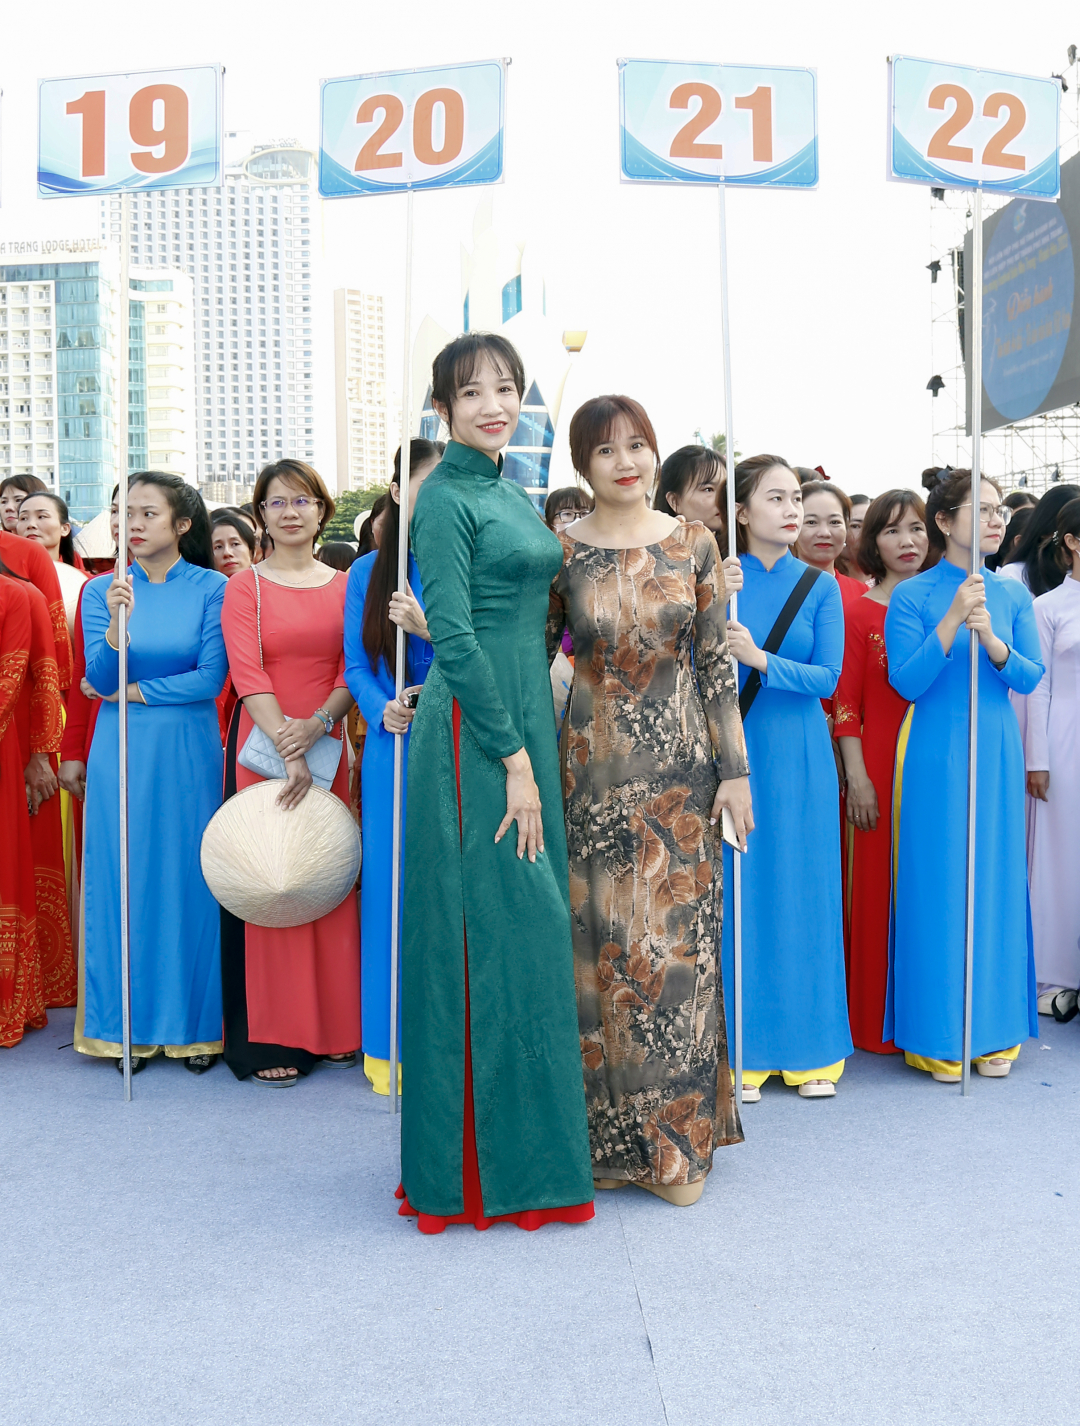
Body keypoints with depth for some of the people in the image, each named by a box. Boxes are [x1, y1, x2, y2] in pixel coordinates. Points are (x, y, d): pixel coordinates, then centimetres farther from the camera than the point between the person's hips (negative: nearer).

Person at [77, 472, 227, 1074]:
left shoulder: (212, 589, -1)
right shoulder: (103, 589, 5)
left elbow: (212, 678, -7)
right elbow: (99, 678, -5)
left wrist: (133, 692, -4)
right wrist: (117, 622, -23)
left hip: (188, 754, -2)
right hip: (121, 756, 2)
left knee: (189, 878, 3)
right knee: (125, 880, 4)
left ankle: (196, 1024, 14)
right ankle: (131, 1026, 15)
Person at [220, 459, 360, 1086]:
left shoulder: (345, 586, 10)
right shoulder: (245, 587, 2)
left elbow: (354, 670, 4)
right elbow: (247, 675, -8)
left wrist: (317, 723, -15)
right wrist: (287, 750, -17)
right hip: (262, 745, -3)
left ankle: (335, 1025, 16)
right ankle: (270, 1037, 6)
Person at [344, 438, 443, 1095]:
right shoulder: (367, 573, 8)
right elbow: (357, 666, 8)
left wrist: (429, 628, -21)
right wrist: (382, 711, -11)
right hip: (395, 748, 2)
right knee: (392, 886, 6)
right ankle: (391, 1044, 19)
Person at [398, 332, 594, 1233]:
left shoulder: (513, 494, 17)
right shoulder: (447, 498, -9)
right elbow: (454, 636, -17)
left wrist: (532, 745, 13)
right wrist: (512, 757, -18)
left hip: (525, 721, 9)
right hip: (476, 733, -9)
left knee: (531, 928, 12)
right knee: (493, 930, -4)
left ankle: (523, 1142, 24)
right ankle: (490, 1165, 8)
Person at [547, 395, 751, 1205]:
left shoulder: (693, 544, 3)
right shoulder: (562, 552, 2)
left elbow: (717, 662, 3)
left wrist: (734, 769, -1)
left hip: (679, 764, 0)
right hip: (593, 765, 0)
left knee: (677, 942, 3)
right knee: (601, 941, 3)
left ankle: (676, 1140, 16)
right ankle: (611, 1135, 18)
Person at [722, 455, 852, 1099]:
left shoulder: (820, 586, 5)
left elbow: (827, 677, -5)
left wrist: (760, 659, -19)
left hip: (799, 756, 1)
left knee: (801, 893, 4)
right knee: (735, 894, 1)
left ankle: (809, 1048, 16)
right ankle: (742, 1050, 12)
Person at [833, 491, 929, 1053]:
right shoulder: (858, 612, -1)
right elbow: (845, 702, -4)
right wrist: (857, 777, -9)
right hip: (880, 765, -3)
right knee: (877, 888, 3)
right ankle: (878, 1023, 15)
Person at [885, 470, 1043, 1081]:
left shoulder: (1013, 595, 8)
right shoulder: (913, 596, -4)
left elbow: (1030, 677, 2)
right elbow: (907, 682, -11)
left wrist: (990, 638, -16)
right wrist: (952, 620, -21)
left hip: (997, 753, 4)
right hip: (935, 755, -4)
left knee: (995, 882, 7)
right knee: (937, 885, -2)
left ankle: (994, 1029, 20)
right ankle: (938, 1035, 10)